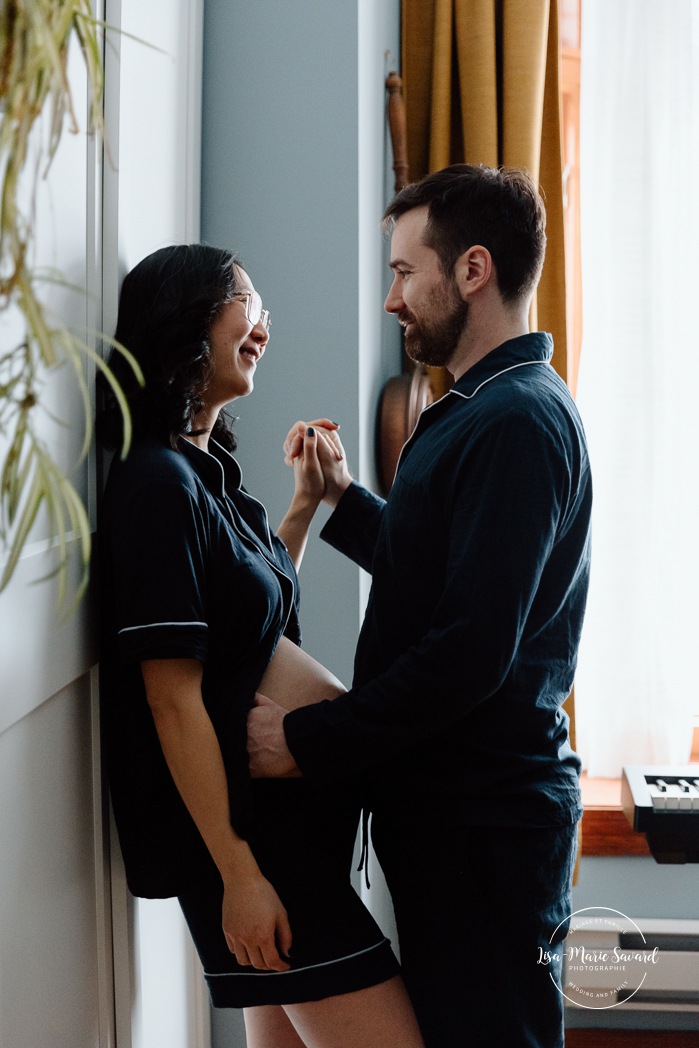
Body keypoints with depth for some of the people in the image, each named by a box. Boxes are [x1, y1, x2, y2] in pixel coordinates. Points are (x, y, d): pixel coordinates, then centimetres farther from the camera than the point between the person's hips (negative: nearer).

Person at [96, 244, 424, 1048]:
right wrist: (236, 873, -20)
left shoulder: (205, 470, 12)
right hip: (245, 826, -10)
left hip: (288, 806, 10)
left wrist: (305, 506, 16)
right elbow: (173, 697, -20)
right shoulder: (158, 480, -17)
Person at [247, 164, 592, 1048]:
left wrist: (308, 741, -20)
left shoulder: (516, 421, -19)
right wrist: (343, 498, 13)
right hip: (448, 801, 10)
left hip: (483, 817, -10)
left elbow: (472, 651, -26)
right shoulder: (488, 407, 16)